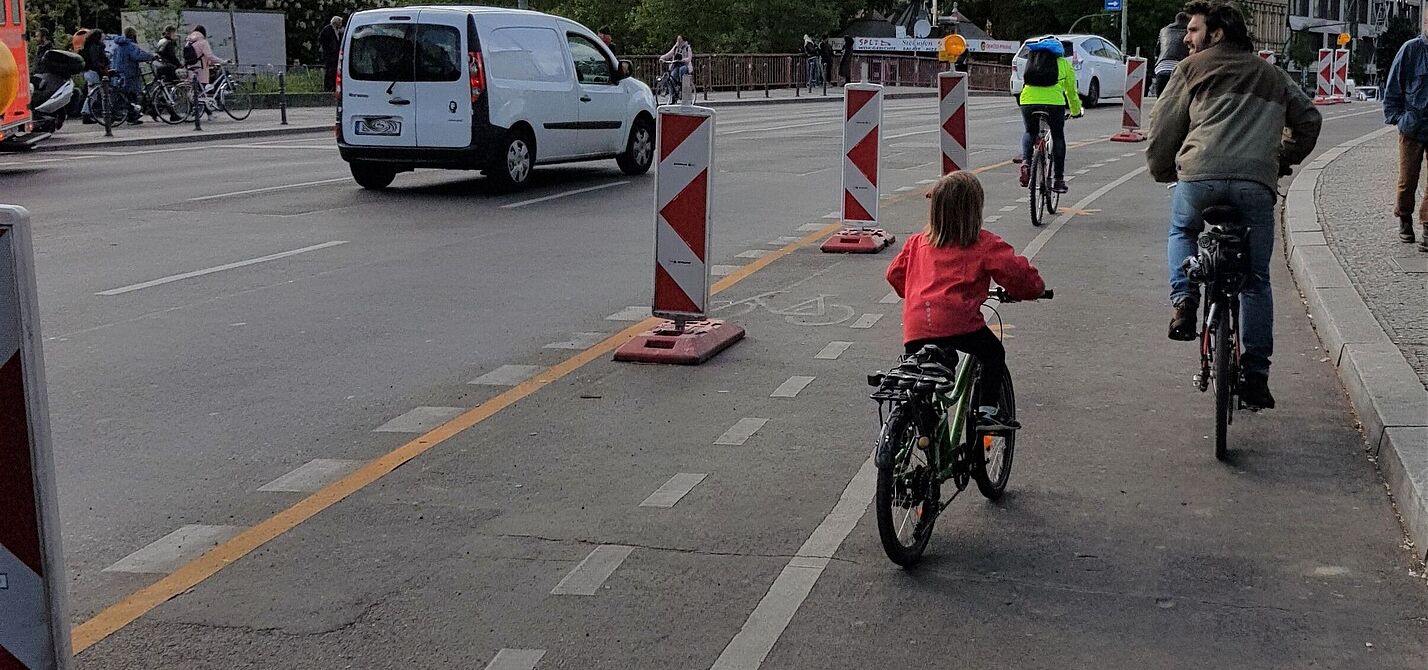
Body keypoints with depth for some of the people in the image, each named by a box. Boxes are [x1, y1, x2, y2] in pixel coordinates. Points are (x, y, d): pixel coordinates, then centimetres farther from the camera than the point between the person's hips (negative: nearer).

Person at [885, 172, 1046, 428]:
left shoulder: (918, 243, 18)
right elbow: (1017, 272, -1)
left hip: (915, 328, 3)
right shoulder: (985, 244, 4)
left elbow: (895, 274, 27)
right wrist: (1034, 289, 20)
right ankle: (987, 411, 13)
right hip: (958, 322, -3)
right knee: (994, 354, 20)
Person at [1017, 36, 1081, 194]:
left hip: (1028, 102, 2)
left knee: (1030, 132, 27)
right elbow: (1071, 92, 24)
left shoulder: (1032, 58, 25)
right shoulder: (1064, 63, 19)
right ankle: (1058, 179, 17)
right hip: (1054, 103, -2)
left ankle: (1025, 161, -1)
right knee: (1058, 137, 18)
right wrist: (1076, 111, 40)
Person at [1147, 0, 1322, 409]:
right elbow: (1309, 119, 29)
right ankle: (1256, 376, 13)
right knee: (1256, 281, 14)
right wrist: (1283, 161, 38)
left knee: (1182, 233, 32)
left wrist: (1161, 170, 30)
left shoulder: (1193, 68, 16)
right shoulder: (1272, 76, 27)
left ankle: (1183, 301, 8)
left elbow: (1164, 127, 14)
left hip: (1200, 176, -2)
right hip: (1257, 182, 2)